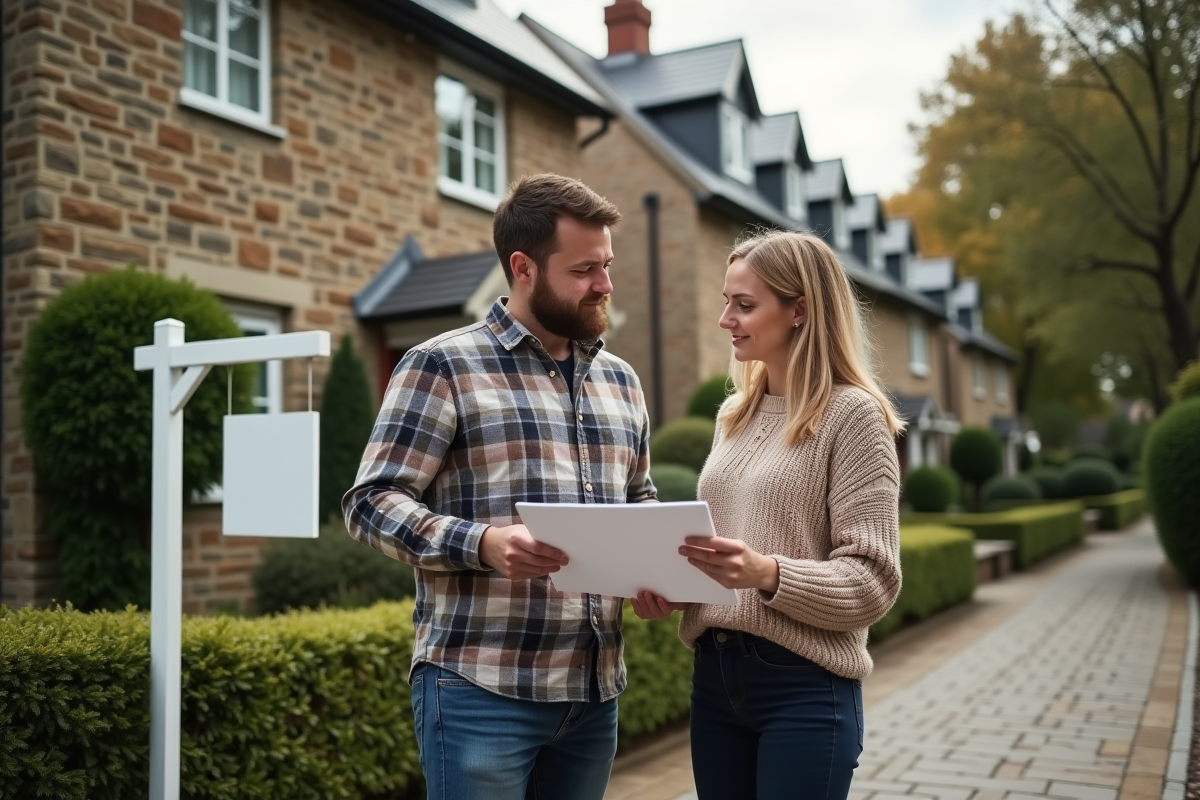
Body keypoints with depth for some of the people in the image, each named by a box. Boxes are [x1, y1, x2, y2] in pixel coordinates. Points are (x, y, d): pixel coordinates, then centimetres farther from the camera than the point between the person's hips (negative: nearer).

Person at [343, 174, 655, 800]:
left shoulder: (620, 380, 14)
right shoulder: (442, 365, -5)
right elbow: (372, 503, -9)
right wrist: (483, 543, -24)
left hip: (594, 691, 6)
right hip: (480, 688, -6)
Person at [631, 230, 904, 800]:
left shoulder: (852, 414, -9)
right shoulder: (733, 415, 11)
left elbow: (872, 581, -13)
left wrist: (768, 573, -27)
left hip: (805, 687, -6)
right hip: (715, 677, 6)